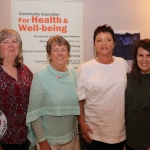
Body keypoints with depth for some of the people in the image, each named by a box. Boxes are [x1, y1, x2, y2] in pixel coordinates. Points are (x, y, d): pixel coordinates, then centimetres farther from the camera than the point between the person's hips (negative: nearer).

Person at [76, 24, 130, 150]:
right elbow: (79, 100, -5)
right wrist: (82, 123, -8)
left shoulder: (123, 64, 0)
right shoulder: (85, 69, -10)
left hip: (119, 130, 3)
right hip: (94, 132, -3)